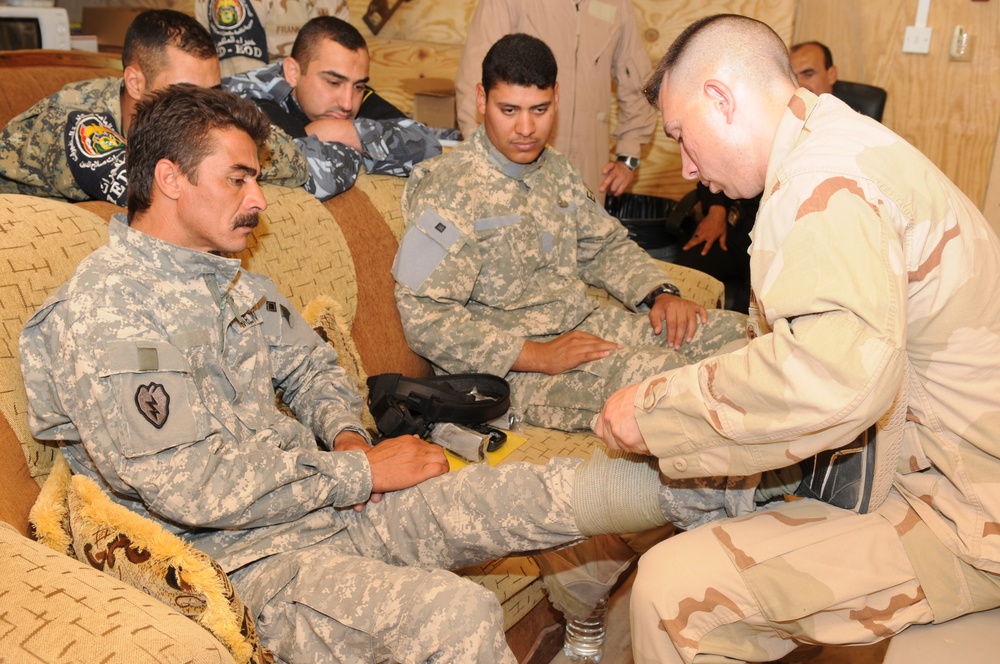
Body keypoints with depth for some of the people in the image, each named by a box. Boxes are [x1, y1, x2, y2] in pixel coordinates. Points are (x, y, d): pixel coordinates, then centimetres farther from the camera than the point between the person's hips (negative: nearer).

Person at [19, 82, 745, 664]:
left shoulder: (227, 279, 11)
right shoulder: (101, 314, -16)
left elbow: (310, 363, 23)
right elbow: (190, 487, -23)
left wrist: (345, 433, 0)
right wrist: (362, 471, -16)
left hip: (332, 497, 8)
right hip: (247, 556, -7)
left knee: (545, 491, -7)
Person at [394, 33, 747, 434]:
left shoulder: (556, 171, 13)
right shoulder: (448, 190, -13)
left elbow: (606, 245, 24)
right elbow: (424, 318, -20)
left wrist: (659, 293, 3)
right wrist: (539, 356, -21)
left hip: (585, 326, 8)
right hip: (512, 366, -8)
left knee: (732, 330, -3)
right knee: (655, 372, -32)